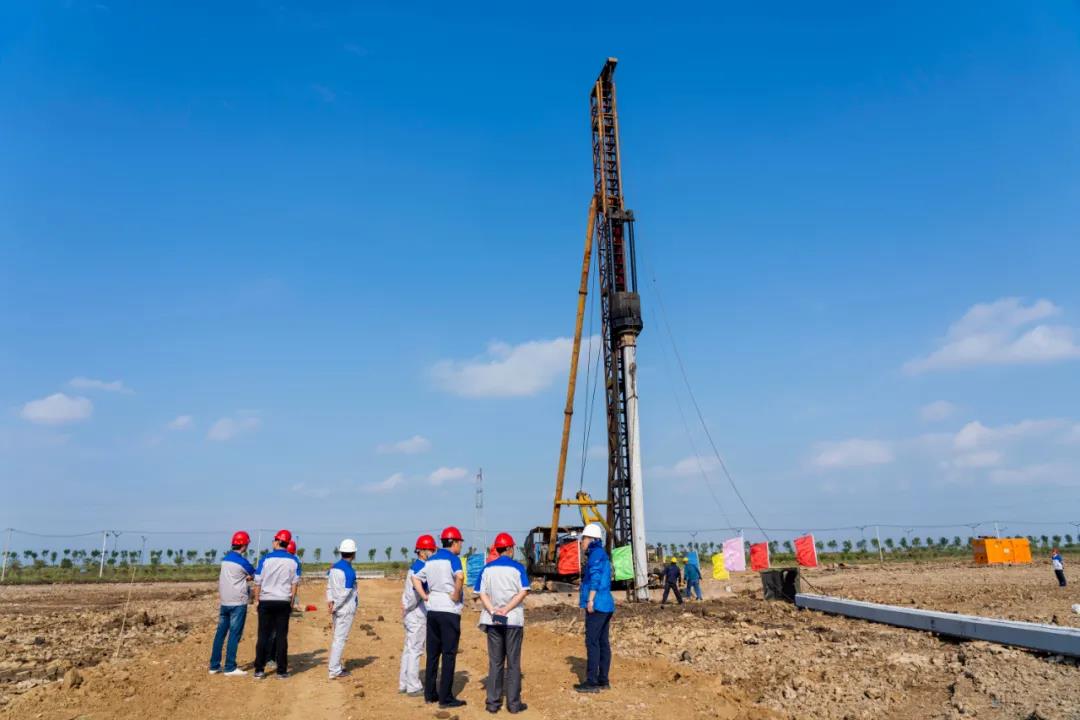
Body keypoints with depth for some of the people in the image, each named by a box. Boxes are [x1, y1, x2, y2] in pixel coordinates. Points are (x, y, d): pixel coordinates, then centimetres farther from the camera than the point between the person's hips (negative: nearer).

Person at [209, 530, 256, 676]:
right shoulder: (242, 561, -13)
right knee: (234, 634, -2)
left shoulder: (225, 558, 9)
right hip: (238, 603, -7)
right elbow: (256, 575, -3)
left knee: (220, 633, 11)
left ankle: (214, 666, 15)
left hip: (224, 602, 7)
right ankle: (230, 668, 0)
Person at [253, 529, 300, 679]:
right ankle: (281, 670, 5)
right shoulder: (293, 560, 1)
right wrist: (292, 602, 10)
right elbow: (294, 583, 2)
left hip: (266, 601, -1)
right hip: (284, 602, 1)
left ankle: (259, 670, 7)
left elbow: (258, 582, -2)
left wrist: (257, 600, 9)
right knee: (281, 636, 4)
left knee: (263, 635, 6)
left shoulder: (266, 558, -5)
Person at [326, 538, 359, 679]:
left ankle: (336, 667, 24)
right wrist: (334, 607, -10)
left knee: (337, 638, 17)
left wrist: (329, 600, -5)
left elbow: (329, 586, 6)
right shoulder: (349, 571, -18)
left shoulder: (333, 567, 7)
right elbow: (345, 593, -19)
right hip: (346, 609, -8)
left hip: (336, 609, 8)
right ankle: (334, 671, 2)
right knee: (340, 639, -2)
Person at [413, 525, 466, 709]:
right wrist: (456, 596, -16)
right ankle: (445, 698, 2)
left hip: (432, 610, 7)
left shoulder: (431, 560, 13)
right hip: (449, 611, -7)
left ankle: (430, 694, 19)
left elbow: (416, 578, 19)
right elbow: (460, 577, -29)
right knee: (449, 655, -1)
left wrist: (425, 597, 12)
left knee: (432, 654, 13)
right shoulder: (452, 558, -10)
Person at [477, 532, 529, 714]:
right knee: (513, 662, 5)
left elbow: (482, 594, -2)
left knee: (495, 662, 9)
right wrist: (506, 609, -13)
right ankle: (513, 703, 7)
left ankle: (493, 703, 11)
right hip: (513, 620, -3)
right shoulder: (517, 567, -3)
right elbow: (523, 592, -11)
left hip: (492, 621, 3)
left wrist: (493, 611, -11)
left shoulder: (487, 568, 6)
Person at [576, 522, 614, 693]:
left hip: (597, 604, -10)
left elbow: (595, 578, -19)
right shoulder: (602, 554, 20)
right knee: (603, 642, 11)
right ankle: (603, 680, 15)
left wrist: (590, 600, -19)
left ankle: (591, 681, -7)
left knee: (592, 642, -8)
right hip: (606, 604, 10)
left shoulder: (596, 553, -10)